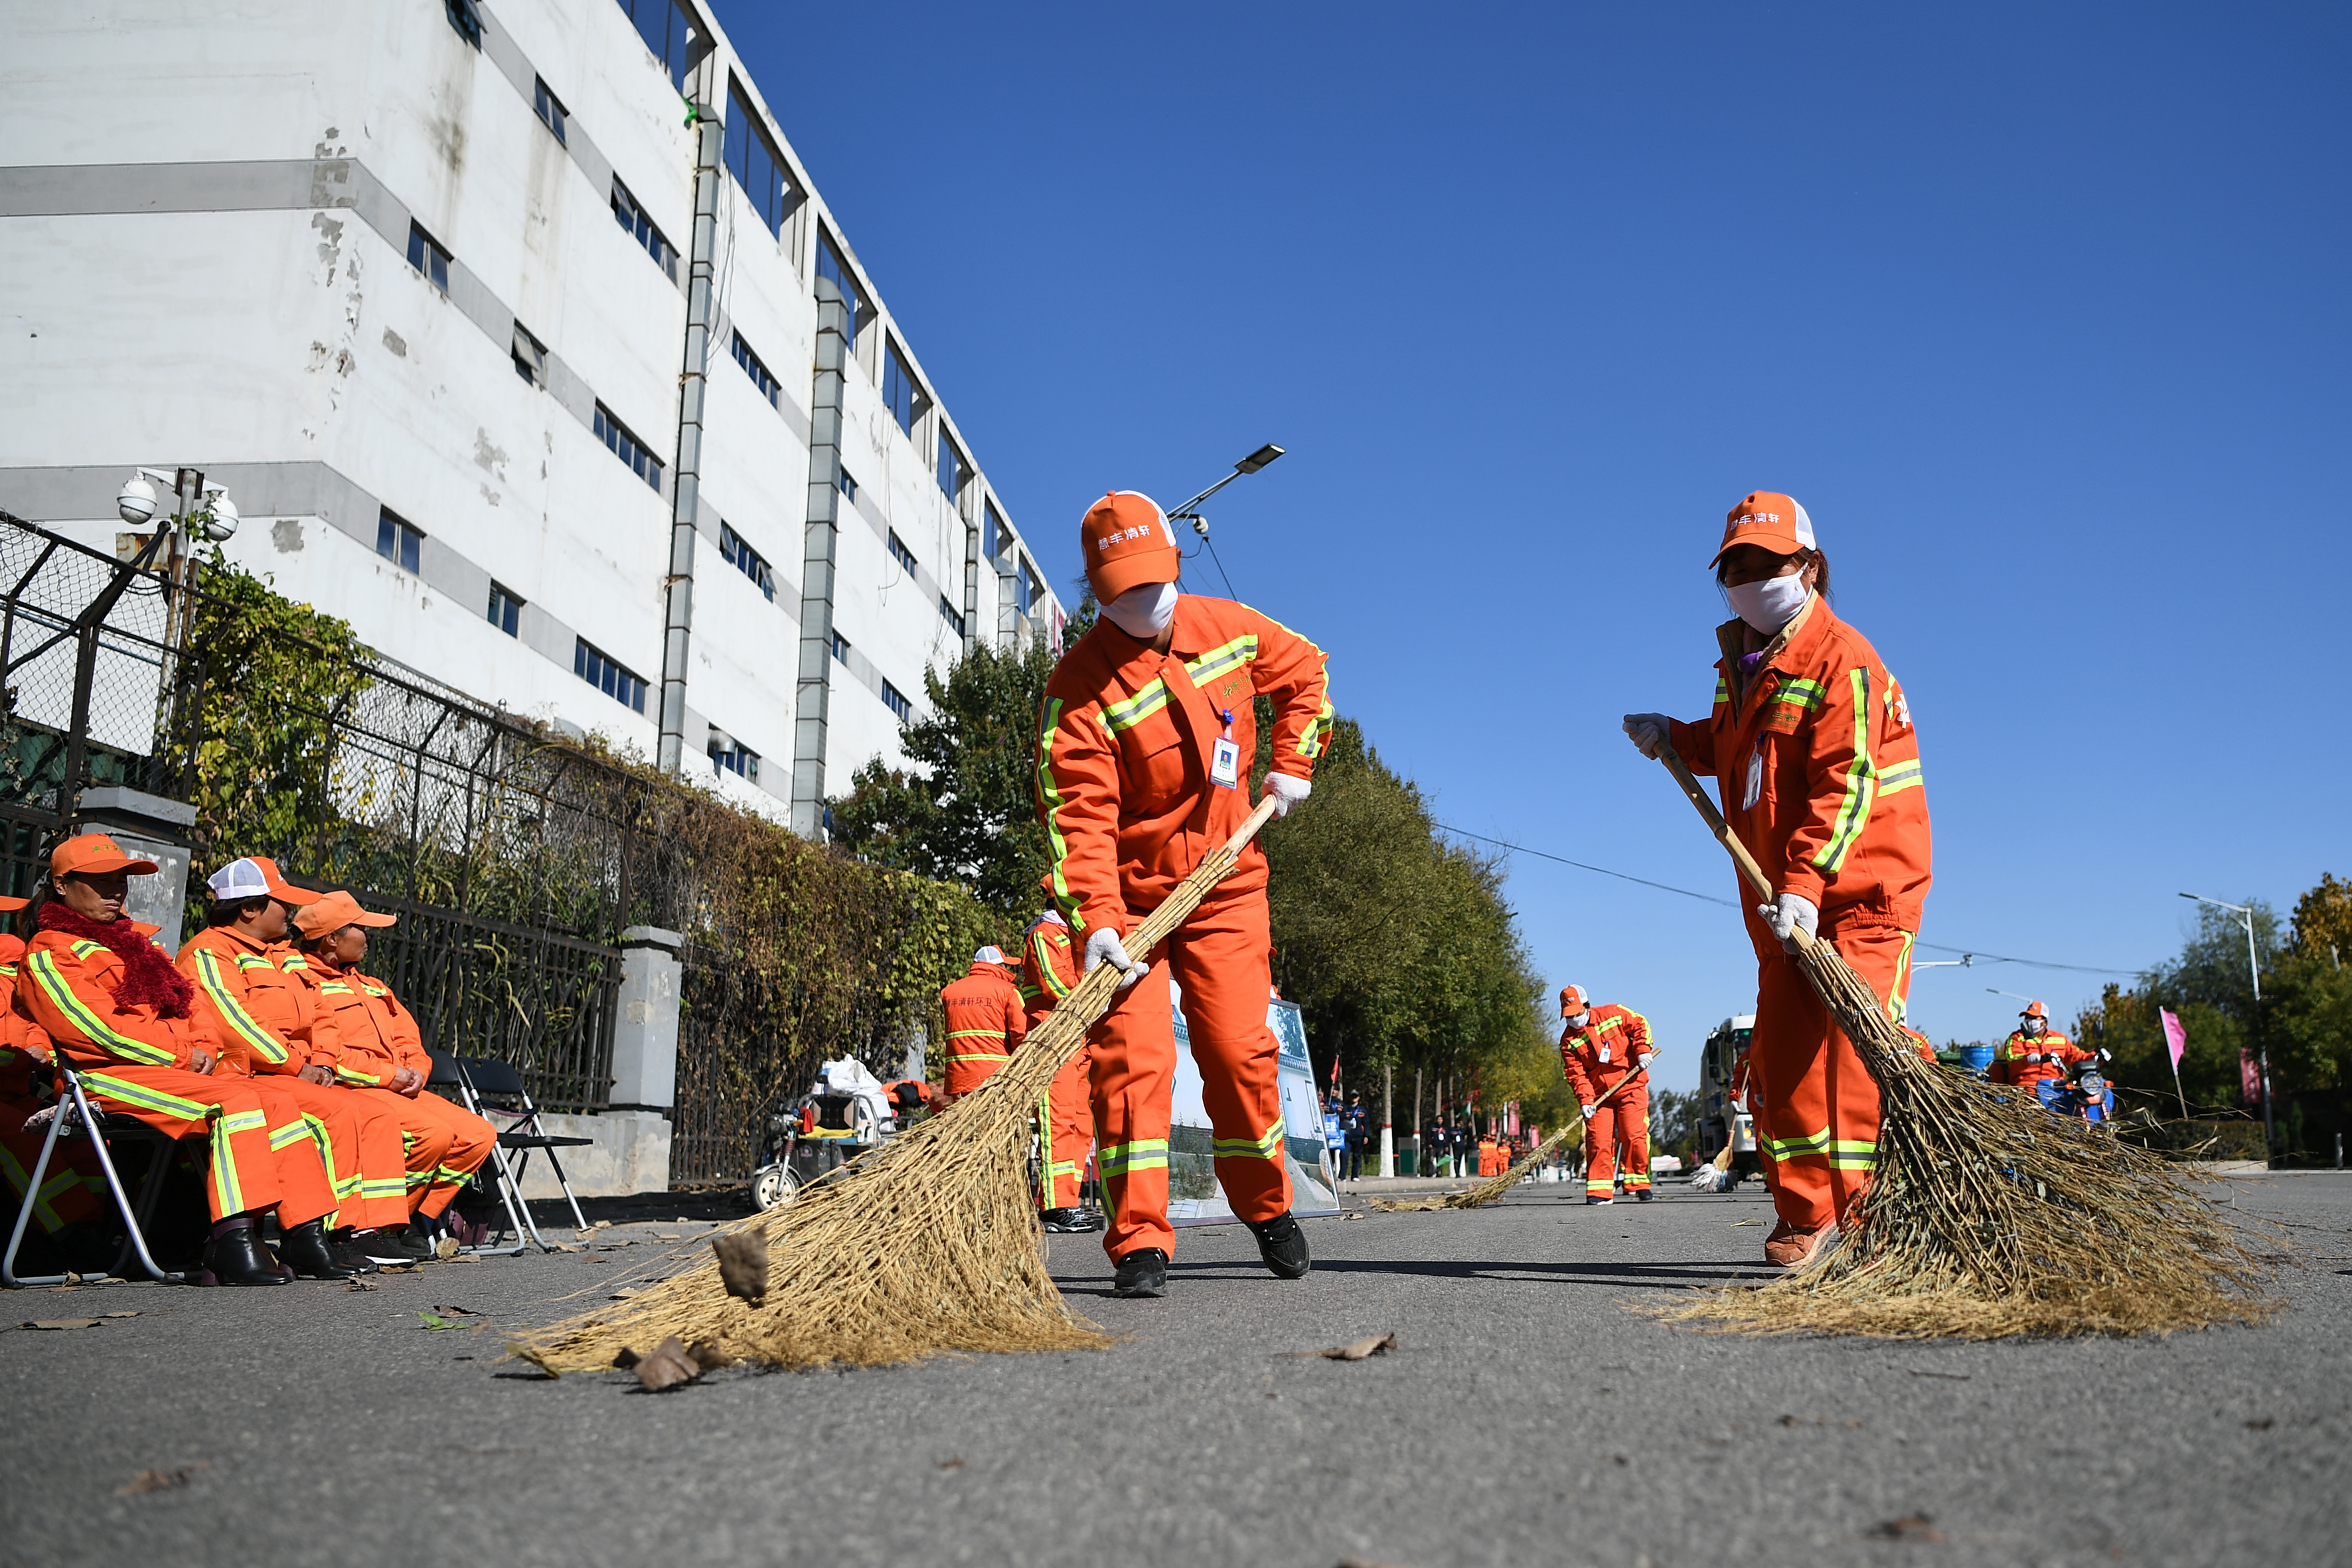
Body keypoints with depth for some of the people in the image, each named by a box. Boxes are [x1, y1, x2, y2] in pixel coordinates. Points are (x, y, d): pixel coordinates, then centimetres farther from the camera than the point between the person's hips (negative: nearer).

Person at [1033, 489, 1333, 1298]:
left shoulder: (1231, 627, -1)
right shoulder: (1080, 684, -17)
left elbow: (1304, 671, 19)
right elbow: (1077, 813, -24)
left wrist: (1291, 763, 10)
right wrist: (1096, 922, -34)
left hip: (1225, 884, 3)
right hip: (1128, 895, -3)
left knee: (1240, 1051, 1)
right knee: (1131, 1056, -11)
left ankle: (1268, 1206, 24)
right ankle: (1140, 1243, -3)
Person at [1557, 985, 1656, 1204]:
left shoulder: (1614, 1014, -3)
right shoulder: (1569, 1041, -2)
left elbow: (1640, 1024, 6)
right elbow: (1576, 1074, -6)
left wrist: (1642, 1050, -8)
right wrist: (1585, 1101, -17)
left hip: (1631, 1089, -2)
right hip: (1599, 1095, 2)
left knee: (1634, 1136, -7)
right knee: (1598, 1141, -6)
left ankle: (1640, 1184, 4)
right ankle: (1600, 1190, -1)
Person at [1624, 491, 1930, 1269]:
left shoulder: (1841, 661, -12)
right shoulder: (1741, 663, 14)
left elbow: (1846, 786, -22)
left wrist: (1807, 883, -30)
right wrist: (1675, 737, 15)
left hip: (1863, 890, -8)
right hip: (1780, 897, 8)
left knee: (1857, 1051, -14)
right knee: (1781, 1053, 6)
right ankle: (1807, 1213, 16)